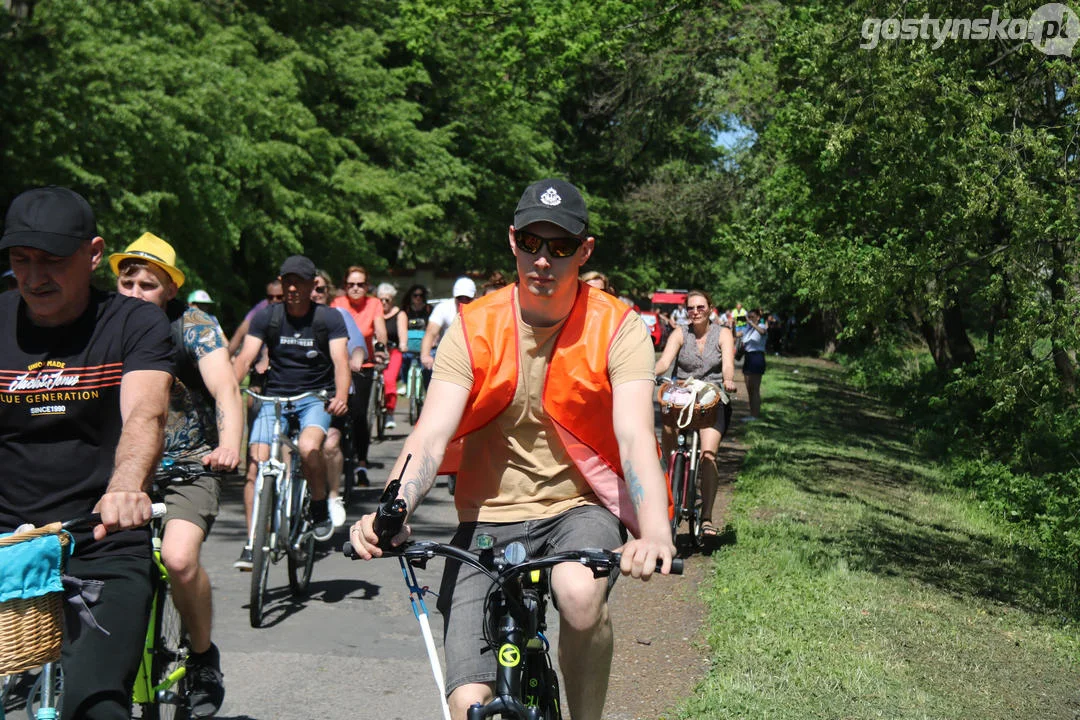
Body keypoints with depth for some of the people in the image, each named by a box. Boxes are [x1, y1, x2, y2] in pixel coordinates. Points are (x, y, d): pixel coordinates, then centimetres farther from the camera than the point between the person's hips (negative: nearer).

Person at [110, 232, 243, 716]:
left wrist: (229, 446, -40)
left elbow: (225, 389, -20)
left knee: (178, 558, -26)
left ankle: (203, 657, 1)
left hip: (187, 464, -4)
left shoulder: (194, 326, -7)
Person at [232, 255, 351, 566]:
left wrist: (341, 395, -34)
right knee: (257, 462, -15)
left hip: (316, 398, -2)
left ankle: (320, 507, -3)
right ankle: (252, 542, -4)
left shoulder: (328, 319, -2)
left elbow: (340, 360, -14)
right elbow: (245, 357, -9)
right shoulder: (266, 317, 1)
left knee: (308, 447, -31)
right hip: (275, 397, 2)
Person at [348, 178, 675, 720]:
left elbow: (635, 434, -20)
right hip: (490, 517, 1)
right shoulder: (473, 329, -5)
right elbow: (431, 435, -14)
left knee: (580, 593, -35)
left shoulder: (617, 329, -8)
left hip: (580, 507, -1)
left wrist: (656, 532, -38)